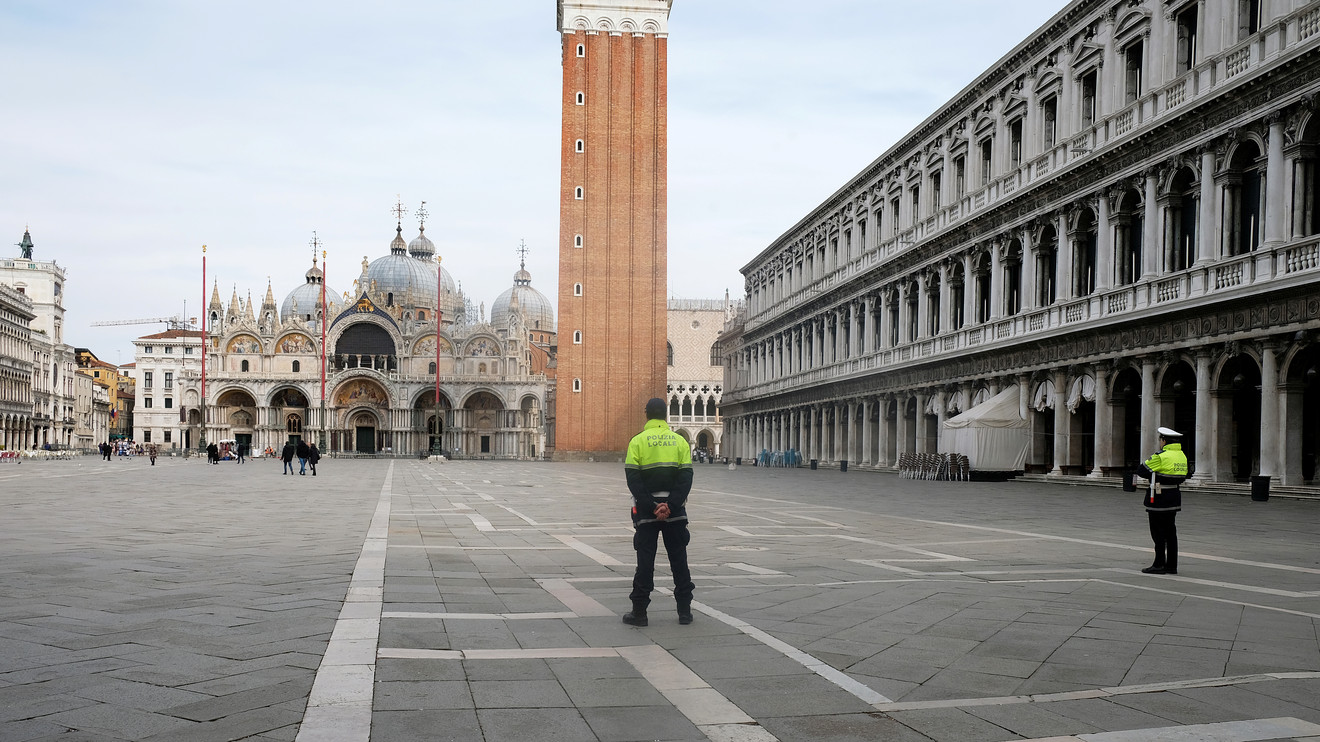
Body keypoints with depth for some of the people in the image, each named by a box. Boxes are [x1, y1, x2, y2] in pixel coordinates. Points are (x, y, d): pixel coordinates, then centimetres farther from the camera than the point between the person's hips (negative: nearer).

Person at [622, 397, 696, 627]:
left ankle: (639, 612, 5)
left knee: (645, 561, 4)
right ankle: (685, 610, 13)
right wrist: (670, 505, -11)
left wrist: (651, 506, -13)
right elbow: (686, 477, -5)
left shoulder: (637, 441, -2)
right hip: (675, 512, 2)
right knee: (679, 560, 10)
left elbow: (633, 479, -10)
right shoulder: (679, 441, 3)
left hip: (646, 511, -1)